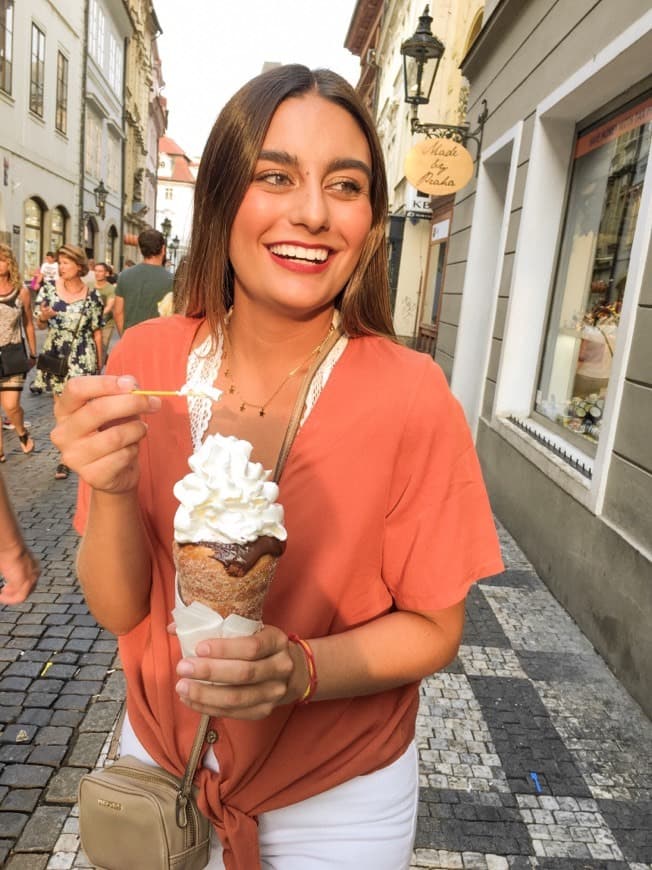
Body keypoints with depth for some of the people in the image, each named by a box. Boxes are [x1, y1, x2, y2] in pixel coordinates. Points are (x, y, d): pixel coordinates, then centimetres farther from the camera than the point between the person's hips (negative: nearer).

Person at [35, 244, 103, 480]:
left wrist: (99, 361, 4)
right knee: (59, 403, 10)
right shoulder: (48, 289, 0)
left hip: (81, 357, -3)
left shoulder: (92, 297, -5)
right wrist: (44, 316, -17)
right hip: (55, 354, 3)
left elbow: (97, 332, 2)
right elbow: (40, 325, 6)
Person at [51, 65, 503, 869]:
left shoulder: (410, 396, -23)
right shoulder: (145, 362, -14)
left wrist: (303, 668, -29)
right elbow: (119, 610, -11)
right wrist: (112, 490, -29)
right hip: (159, 757, 3)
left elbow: (433, 628, -12)